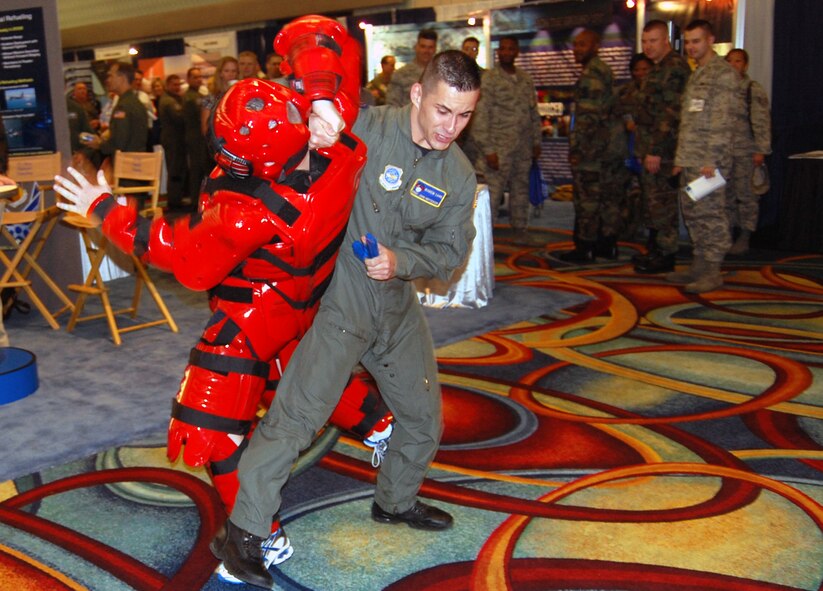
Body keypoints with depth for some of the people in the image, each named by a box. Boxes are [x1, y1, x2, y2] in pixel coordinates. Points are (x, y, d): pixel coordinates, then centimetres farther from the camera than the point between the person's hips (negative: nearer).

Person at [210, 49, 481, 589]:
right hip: (337, 298, -6)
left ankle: (397, 501, 44)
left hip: (398, 306, 7)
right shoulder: (365, 130, -17)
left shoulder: (459, 176, 0)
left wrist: (401, 260, -17)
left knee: (425, 416, 17)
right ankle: (242, 533, 6)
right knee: (295, 415, -9)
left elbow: (450, 250, 1)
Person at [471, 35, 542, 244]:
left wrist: (536, 141, 13)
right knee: (492, 193, -9)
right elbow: (480, 116, -12)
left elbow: (534, 113, 19)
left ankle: (520, 229, 27)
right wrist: (488, 150, -17)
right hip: (499, 149, -6)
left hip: (523, 149, 6)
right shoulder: (489, 79, -7)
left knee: (520, 190, 15)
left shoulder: (525, 79, 12)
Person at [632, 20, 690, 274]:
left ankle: (665, 255, 1)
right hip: (652, 148, 10)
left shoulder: (675, 67, -12)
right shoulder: (659, 68, 19)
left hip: (663, 149, -10)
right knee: (652, 200, 15)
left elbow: (672, 113, -19)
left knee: (662, 201, -6)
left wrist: (656, 151, -21)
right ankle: (655, 251, 24)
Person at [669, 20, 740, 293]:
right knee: (692, 212, 12)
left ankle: (713, 270, -2)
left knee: (712, 213, -6)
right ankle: (699, 264, 20)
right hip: (691, 159, 9)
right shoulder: (696, 74, 20)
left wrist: (712, 159, -20)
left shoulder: (724, 73, -8)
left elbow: (723, 122, -15)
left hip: (709, 160, -9)